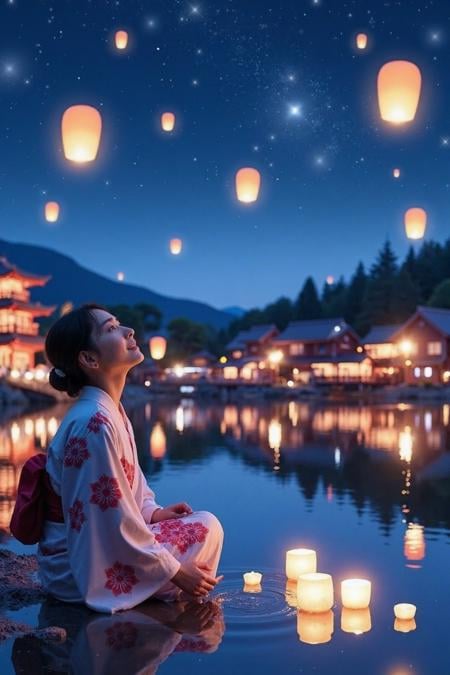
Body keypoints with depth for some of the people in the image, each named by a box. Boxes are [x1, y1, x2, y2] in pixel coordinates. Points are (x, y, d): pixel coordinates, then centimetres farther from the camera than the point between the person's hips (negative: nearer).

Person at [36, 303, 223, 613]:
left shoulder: (109, 411, 5)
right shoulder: (94, 423, -25)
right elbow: (114, 523, -24)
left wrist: (152, 511, 0)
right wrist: (175, 571, -15)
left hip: (89, 547, 9)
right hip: (82, 566, -9)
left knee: (203, 522, 13)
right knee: (206, 529, -8)